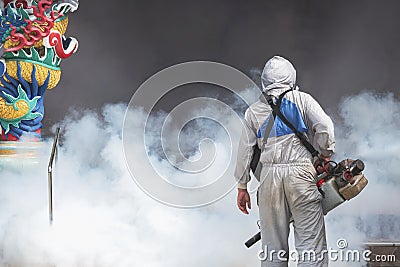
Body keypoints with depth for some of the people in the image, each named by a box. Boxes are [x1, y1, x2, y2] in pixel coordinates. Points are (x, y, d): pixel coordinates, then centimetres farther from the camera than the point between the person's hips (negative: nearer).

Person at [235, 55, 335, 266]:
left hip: (270, 176, 3)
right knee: (311, 242, -3)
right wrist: (325, 155, 9)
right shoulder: (302, 99, 6)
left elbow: (244, 151, 12)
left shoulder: (253, 111, 14)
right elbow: (324, 127, -7)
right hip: (300, 172, -3)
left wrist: (242, 187, 17)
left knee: (272, 247, 7)